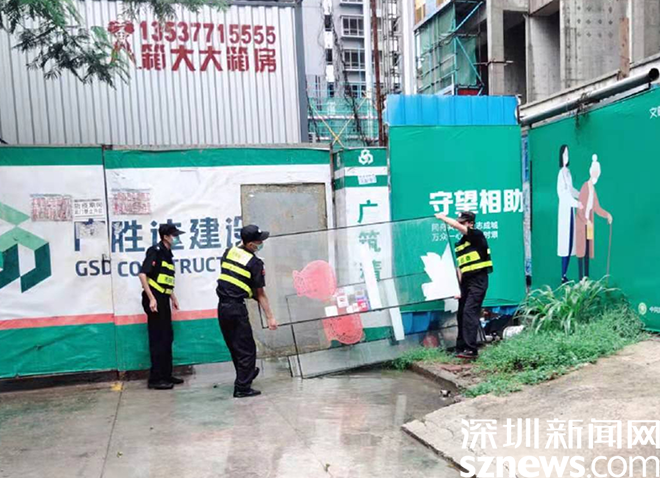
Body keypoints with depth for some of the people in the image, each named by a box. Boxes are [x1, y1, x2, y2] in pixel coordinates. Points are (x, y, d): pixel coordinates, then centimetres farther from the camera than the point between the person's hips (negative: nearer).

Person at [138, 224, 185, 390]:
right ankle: (155, 378, 3)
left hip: (163, 300, 9)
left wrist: (173, 297, 20)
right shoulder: (155, 251, -13)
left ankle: (166, 374, 23)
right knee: (158, 339, -4)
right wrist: (151, 298, -22)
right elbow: (142, 274, -20)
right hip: (154, 300, -9)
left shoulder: (168, 254, 14)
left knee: (168, 337, 13)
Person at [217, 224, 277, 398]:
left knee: (234, 346, 20)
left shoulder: (228, 252, 7)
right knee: (246, 348, 3)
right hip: (237, 308, -7)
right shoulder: (255, 263, -10)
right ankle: (242, 388, 4)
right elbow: (261, 294, -6)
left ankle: (246, 373, 39)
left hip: (222, 306, 7)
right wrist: (270, 317, 0)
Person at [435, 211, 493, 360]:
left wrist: (442, 217, -7)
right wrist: (458, 286, 7)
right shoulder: (459, 244, 15)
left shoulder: (477, 235, -6)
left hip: (478, 280, -8)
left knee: (469, 312, -16)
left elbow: (456, 225, -20)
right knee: (461, 314, 8)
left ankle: (471, 349, -16)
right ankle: (461, 348, 17)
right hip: (466, 281, 8)